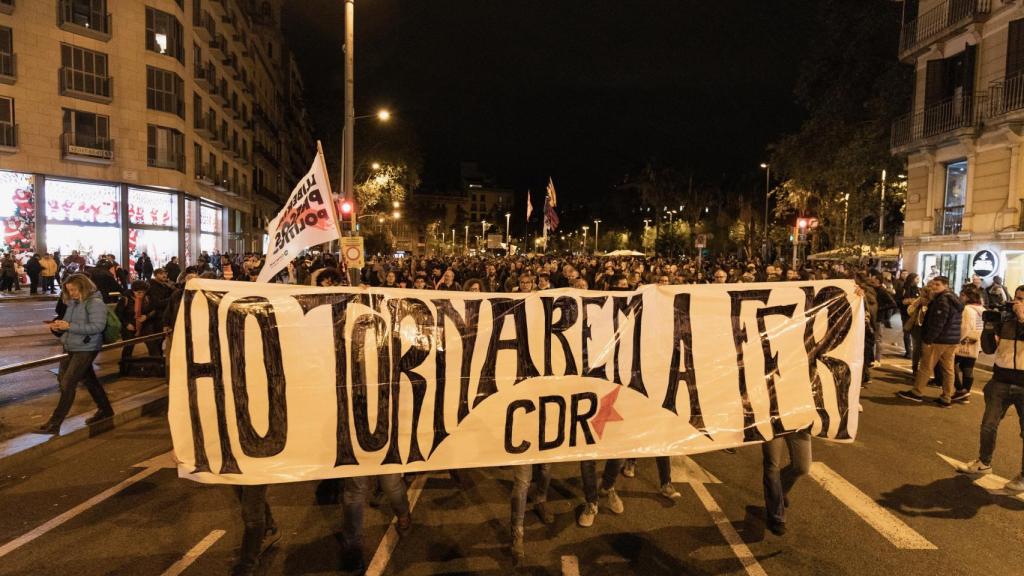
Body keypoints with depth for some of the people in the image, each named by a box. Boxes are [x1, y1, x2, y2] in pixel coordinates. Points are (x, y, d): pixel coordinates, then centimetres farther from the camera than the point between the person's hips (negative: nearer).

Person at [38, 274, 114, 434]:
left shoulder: (95, 303, -15)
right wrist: (58, 326, -5)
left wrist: (69, 326, -24)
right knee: (89, 380, 18)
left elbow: (98, 326, -23)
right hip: (71, 347, 9)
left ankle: (54, 423, -1)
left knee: (67, 384, -8)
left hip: (86, 349, -9)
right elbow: (70, 325, 17)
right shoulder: (73, 303, 10)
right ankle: (105, 410, 33)